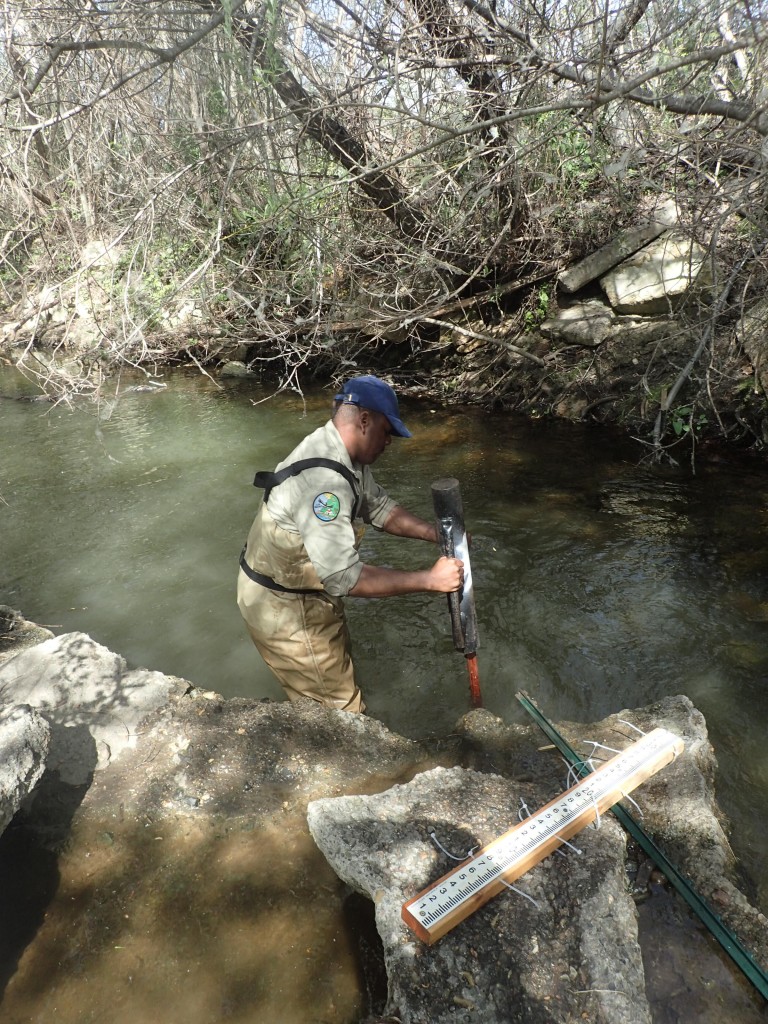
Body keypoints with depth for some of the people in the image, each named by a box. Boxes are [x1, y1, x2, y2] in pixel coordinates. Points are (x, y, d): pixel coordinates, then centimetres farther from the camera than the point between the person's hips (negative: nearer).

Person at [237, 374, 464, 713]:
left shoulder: (346, 455, -3)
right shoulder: (321, 478, -35)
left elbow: (378, 506, 8)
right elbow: (345, 578, -38)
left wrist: (435, 533, -5)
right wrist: (429, 579, -33)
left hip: (307, 590, 10)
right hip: (285, 608, -10)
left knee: (339, 669, 28)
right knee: (341, 710, 4)